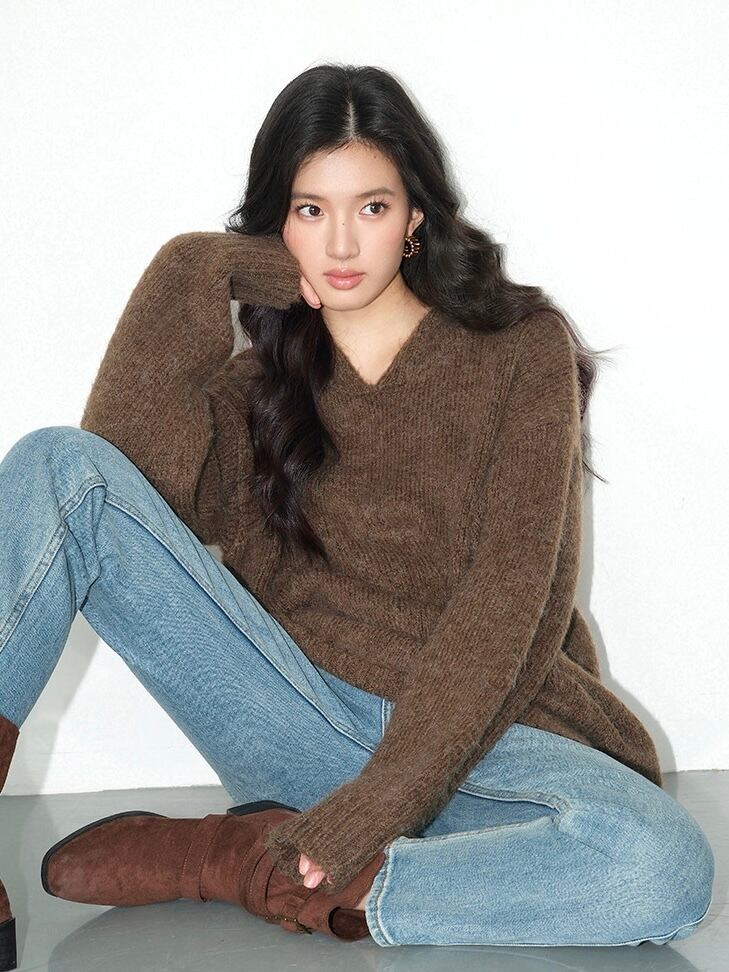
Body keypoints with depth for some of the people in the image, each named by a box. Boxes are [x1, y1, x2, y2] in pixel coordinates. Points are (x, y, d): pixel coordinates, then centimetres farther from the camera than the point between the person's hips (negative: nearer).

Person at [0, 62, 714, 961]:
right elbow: (134, 468, -9)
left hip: (469, 734, -1)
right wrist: (193, 272, -4)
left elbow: (507, 600, -10)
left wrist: (369, 807, -20)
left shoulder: (520, 349, 1)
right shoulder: (260, 372, 12)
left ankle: (235, 858, -24)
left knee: (662, 862, -35)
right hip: (295, 712, 2)